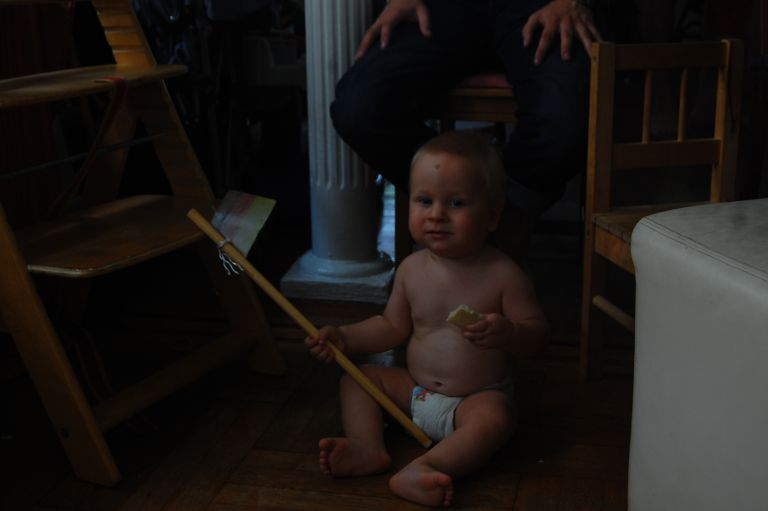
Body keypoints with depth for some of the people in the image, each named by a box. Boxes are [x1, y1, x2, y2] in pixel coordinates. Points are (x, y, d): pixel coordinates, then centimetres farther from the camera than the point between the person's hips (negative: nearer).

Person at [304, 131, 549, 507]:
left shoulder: (503, 275, -15)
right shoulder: (411, 269, -2)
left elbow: (537, 333, -11)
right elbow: (393, 327, 10)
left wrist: (507, 332, -34)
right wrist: (345, 338, -3)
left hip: (478, 397, -5)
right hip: (415, 391, 5)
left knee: (493, 419, -35)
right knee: (356, 378, -1)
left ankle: (423, 469, -43)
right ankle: (368, 447, -20)